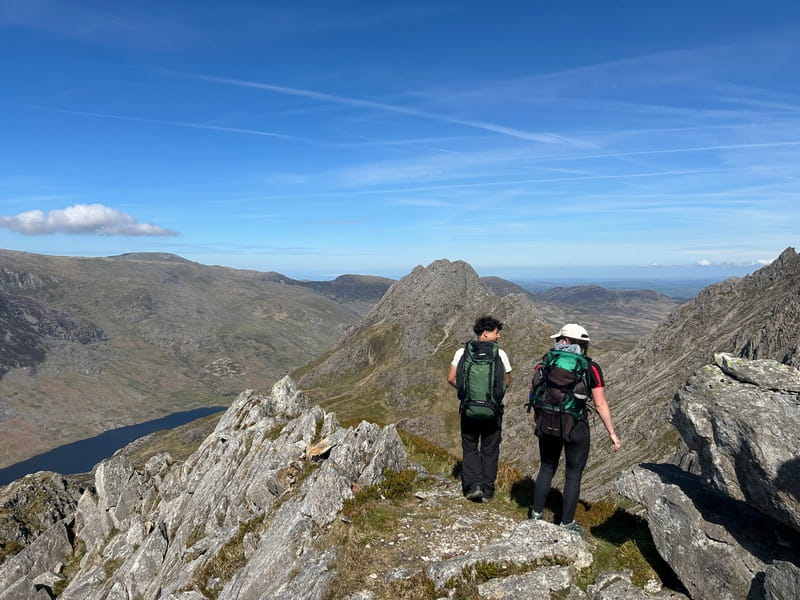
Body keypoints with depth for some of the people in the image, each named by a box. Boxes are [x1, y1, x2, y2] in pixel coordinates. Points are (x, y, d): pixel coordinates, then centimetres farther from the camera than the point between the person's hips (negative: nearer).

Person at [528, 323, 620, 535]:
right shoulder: (591, 368, -8)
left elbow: (534, 390, 3)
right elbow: (600, 404, -9)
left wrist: (538, 418, 17)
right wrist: (612, 433, -1)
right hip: (576, 427, -3)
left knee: (547, 468, 21)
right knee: (573, 475, 13)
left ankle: (536, 513, 31)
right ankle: (567, 524, 23)